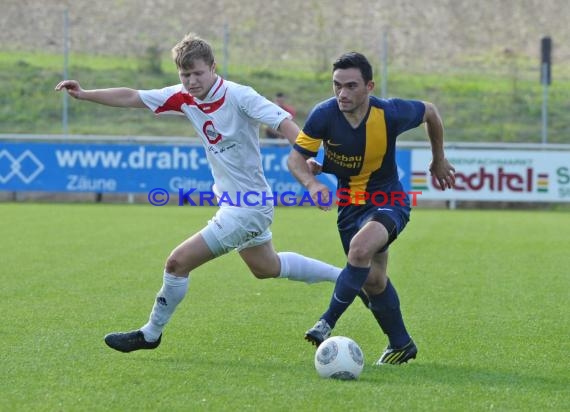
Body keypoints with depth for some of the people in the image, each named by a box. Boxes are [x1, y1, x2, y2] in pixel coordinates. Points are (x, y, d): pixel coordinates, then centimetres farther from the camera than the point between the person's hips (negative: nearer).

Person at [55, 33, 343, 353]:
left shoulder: (239, 97, -22)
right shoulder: (184, 98, -2)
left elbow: (283, 121, -29)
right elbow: (131, 98, 3)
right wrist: (84, 95, -4)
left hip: (247, 209, -9)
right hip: (232, 203, 9)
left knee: (178, 262, -8)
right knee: (266, 268, 29)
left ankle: (151, 334, 12)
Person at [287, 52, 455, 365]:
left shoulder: (391, 113, -23)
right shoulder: (324, 115, -20)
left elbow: (430, 112, -2)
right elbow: (296, 157, -11)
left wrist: (438, 160, 12)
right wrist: (312, 183, -33)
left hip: (389, 200, -4)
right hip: (349, 203, 4)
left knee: (360, 248, -32)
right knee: (373, 279, 11)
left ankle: (327, 323, -21)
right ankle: (401, 345, 32)